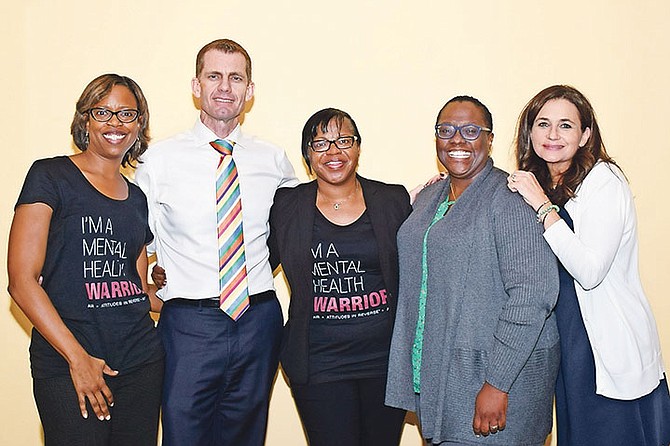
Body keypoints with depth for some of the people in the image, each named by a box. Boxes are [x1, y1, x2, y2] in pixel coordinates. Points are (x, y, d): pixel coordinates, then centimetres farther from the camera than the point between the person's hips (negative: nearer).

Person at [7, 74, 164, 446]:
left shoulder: (137, 198, 14)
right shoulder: (50, 176, -2)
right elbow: (22, 280, -9)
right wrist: (77, 357, -12)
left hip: (140, 359, 5)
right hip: (65, 364, -5)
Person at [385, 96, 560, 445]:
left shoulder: (509, 197, -14)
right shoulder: (428, 198, 11)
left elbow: (531, 295, -21)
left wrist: (497, 384, -22)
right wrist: (417, 369, 13)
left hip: (498, 369, -7)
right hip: (433, 369, 7)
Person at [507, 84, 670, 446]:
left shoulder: (604, 182, -15)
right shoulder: (537, 184, 7)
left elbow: (590, 271, -24)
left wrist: (543, 207, -23)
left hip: (611, 349, -7)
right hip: (565, 338, 7)